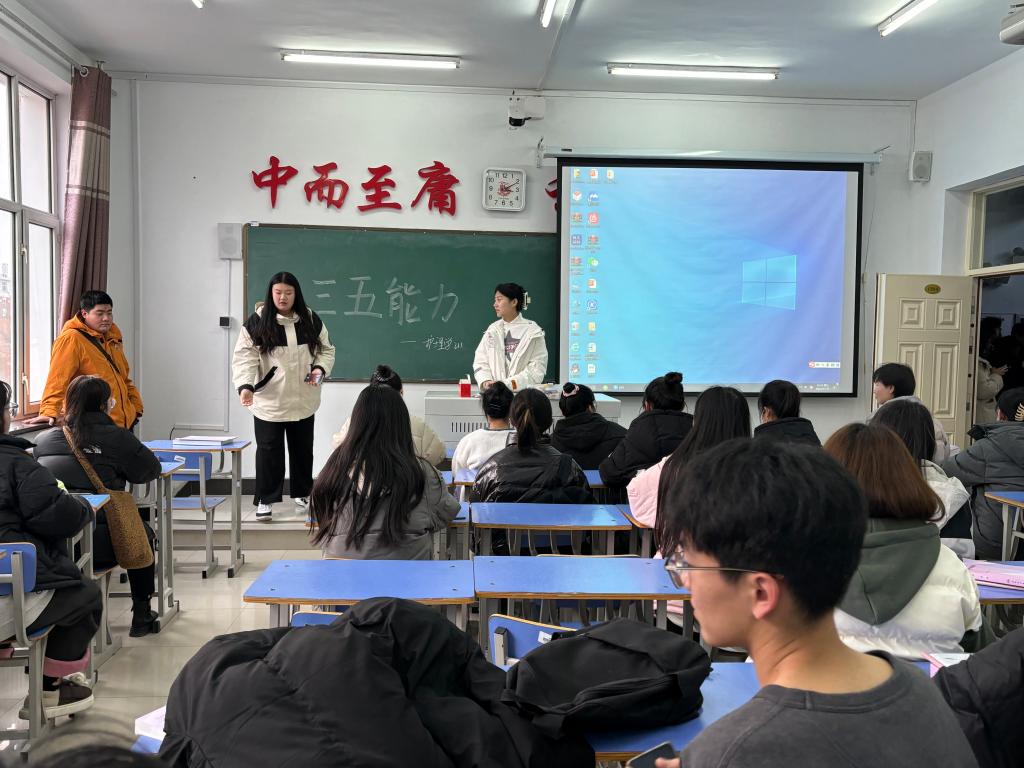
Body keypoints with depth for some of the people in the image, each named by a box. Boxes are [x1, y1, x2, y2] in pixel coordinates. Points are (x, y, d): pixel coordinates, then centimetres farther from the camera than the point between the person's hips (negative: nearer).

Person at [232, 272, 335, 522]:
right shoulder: (257, 321, -9)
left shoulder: (311, 320, 1)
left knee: (302, 449, 15)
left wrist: (320, 368, -11)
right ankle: (265, 500, 13)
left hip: (303, 400, 3)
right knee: (268, 450, 1)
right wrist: (245, 385, -27)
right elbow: (245, 356, -13)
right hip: (268, 401, -3)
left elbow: (326, 349, 10)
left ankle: (303, 493, 32)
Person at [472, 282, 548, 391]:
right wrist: (486, 381, -9)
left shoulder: (533, 332, 1)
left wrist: (507, 384, -13)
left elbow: (537, 370, -5)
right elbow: (480, 362, 10)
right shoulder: (492, 329, 13)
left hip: (523, 392, -3)